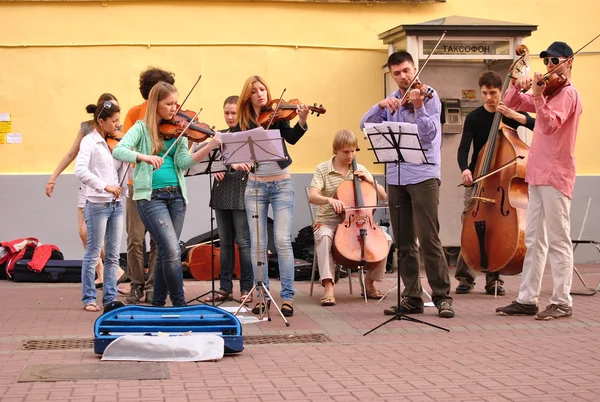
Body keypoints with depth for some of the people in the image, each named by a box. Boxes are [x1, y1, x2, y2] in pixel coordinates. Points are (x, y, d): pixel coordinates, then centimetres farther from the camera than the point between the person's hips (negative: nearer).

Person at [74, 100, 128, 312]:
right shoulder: (90, 141, -8)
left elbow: (121, 172, 10)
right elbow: (80, 170, -23)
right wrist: (104, 186, -28)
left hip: (116, 204, 6)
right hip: (97, 204, -6)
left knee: (113, 255, 9)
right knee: (93, 254, 2)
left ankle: (110, 298, 16)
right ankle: (89, 299, 11)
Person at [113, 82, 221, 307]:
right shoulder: (142, 128, -2)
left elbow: (183, 162, -2)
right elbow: (118, 151, -15)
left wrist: (210, 147, -18)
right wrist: (143, 156, -34)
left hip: (176, 195, 5)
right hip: (151, 196, -5)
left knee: (165, 253, 9)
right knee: (173, 252, -15)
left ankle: (158, 304, 21)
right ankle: (180, 304, -4)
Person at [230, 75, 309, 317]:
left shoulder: (277, 115, -1)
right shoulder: (243, 123, 3)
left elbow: (292, 138, -17)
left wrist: (302, 121, -35)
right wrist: (235, 162, -25)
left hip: (281, 184, -2)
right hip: (255, 186, 2)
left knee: (282, 241, -9)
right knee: (257, 244, 4)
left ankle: (287, 296, -3)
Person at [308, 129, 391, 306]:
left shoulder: (360, 169, 8)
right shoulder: (322, 169, -2)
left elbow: (383, 197, 7)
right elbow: (312, 196, -18)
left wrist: (370, 180, -9)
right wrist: (329, 200, -38)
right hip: (328, 221, -3)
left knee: (385, 238, -19)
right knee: (324, 236, -39)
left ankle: (370, 282, -1)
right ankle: (328, 288, -38)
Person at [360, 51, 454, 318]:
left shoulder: (429, 96, 0)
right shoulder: (391, 101, 16)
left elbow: (429, 133, -12)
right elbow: (365, 125, 5)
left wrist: (418, 107, -26)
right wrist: (381, 105, -11)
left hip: (423, 175, -6)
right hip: (396, 176, 6)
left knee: (428, 238, -10)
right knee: (403, 242, 7)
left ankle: (442, 296, -4)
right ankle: (412, 297, 13)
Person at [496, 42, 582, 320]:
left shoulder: (568, 93, -9)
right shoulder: (549, 91, 17)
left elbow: (550, 125, -25)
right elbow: (510, 103, 18)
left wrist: (538, 97, -34)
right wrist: (518, 86, -1)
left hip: (556, 176, -9)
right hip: (539, 175, 9)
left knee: (558, 240, -5)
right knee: (534, 240, 9)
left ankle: (562, 302, -1)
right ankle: (527, 299, 13)